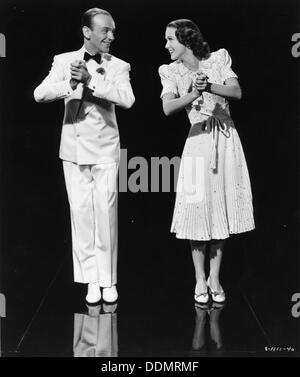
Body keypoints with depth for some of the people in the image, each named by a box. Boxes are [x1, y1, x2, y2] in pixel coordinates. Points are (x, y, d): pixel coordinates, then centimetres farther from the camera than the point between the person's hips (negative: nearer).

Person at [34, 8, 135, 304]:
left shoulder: (118, 66, 2)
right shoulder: (63, 61, 5)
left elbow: (127, 99, -16)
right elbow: (39, 94, -6)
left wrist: (91, 81, -20)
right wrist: (70, 84, -22)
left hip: (105, 149, -1)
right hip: (74, 149, 2)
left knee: (105, 212, -2)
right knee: (81, 212, 4)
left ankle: (107, 279, 10)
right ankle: (91, 279, 14)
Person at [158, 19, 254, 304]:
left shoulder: (219, 59, 4)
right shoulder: (171, 72, 2)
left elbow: (237, 92, -7)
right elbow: (168, 108, -13)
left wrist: (209, 86, -21)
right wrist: (193, 94, -28)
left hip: (226, 140, 1)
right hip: (199, 141, -1)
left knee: (223, 209, 3)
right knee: (198, 209, -3)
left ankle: (215, 278, 16)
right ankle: (200, 280, 12)